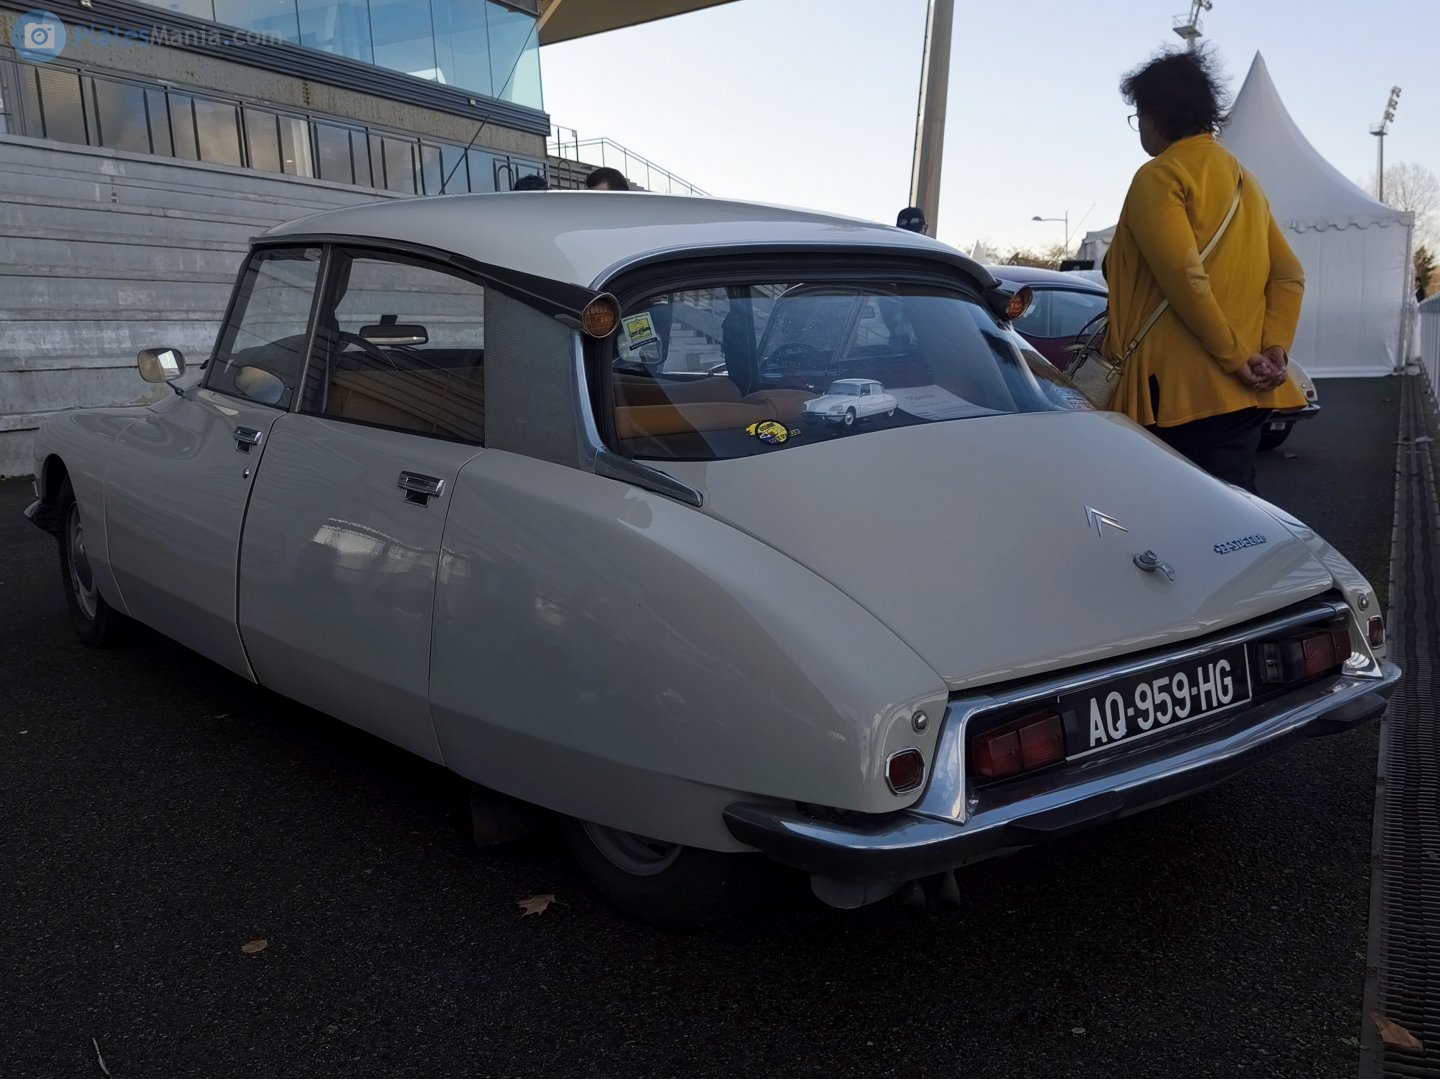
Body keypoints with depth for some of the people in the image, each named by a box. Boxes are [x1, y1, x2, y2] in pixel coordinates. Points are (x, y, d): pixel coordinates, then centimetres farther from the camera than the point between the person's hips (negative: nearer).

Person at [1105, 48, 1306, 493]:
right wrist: (1275, 350, 2)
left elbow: (1185, 279, -18)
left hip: (1181, 388, -8)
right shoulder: (1243, 180, 21)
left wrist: (1236, 357, -12)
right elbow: (1289, 275, 14)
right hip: (1243, 391, 8)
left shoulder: (1160, 177, -6)